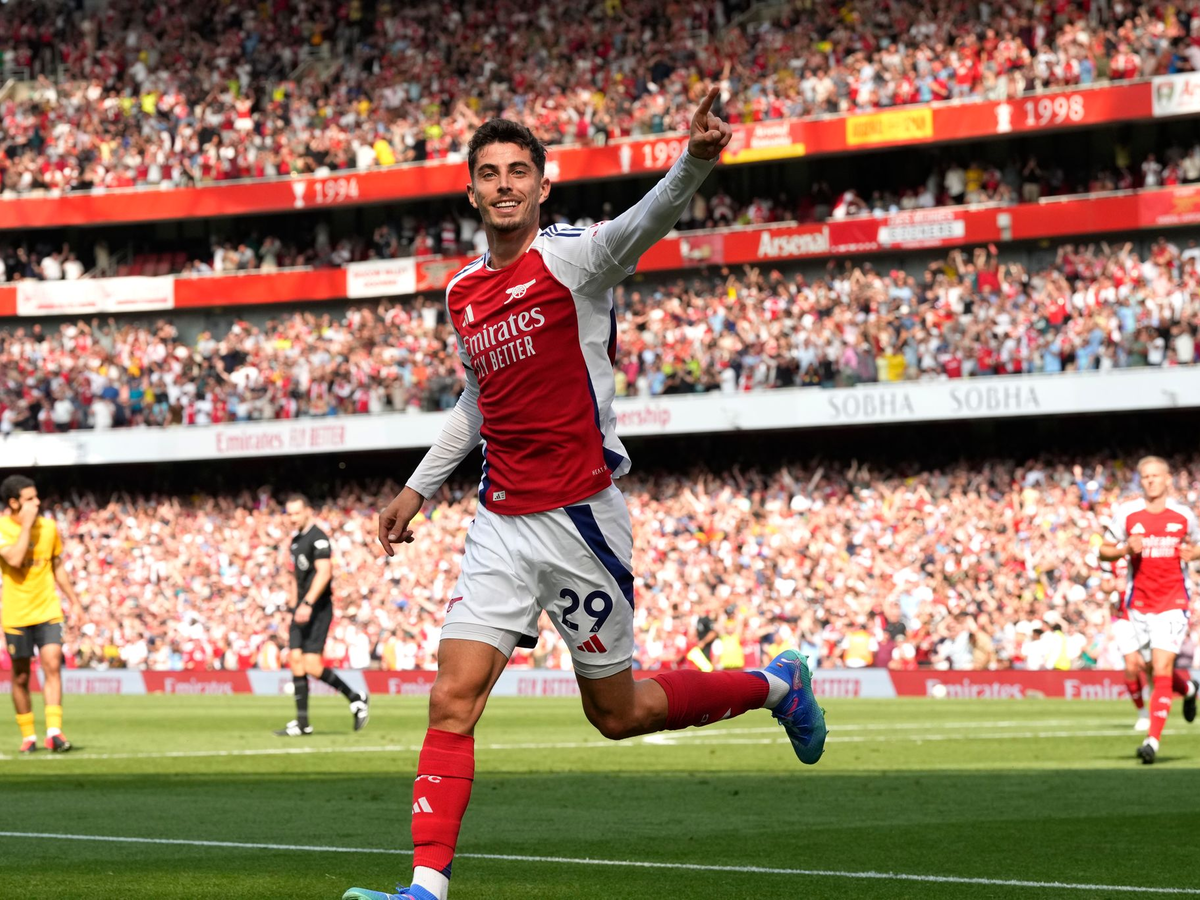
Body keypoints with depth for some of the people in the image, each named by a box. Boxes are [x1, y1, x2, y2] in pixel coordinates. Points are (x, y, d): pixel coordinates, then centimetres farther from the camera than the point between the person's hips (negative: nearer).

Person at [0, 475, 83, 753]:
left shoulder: (48, 527, 5)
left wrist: (74, 601, 20)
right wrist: (26, 524, -23)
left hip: (48, 611, 2)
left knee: (52, 665, -15)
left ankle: (54, 731, -20)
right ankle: (28, 735, 19)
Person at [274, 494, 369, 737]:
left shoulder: (318, 538, -12)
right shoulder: (296, 539, 16)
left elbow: (324, 573, -23)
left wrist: (307, 604, -30)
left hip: (318, 608, -9)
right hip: (302, 608, 9)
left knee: (312, 666, -14)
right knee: (295, 660, 1)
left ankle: (355, 698, 4)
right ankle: (302, 723, 4)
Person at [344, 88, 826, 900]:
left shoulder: (573, 257, -9)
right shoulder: (462, 295, 10)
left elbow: (646, 223, -32)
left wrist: (695, 161, -52)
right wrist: (419, 487, 27)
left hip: (580, 518, -5)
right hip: (500, 524, 5)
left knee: (618, 713, 7)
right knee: (453, 702, -8)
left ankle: (777, 686, 31)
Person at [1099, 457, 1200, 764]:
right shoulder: (1126, 514, -1)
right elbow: (1104, 552, 4)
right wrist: (1126, 549, -16)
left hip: (1173, 602, -2)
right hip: (1139, 603, 2)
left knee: (1161, 670, -13)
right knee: (1157, 669, 11)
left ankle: (1153, 740, -15)